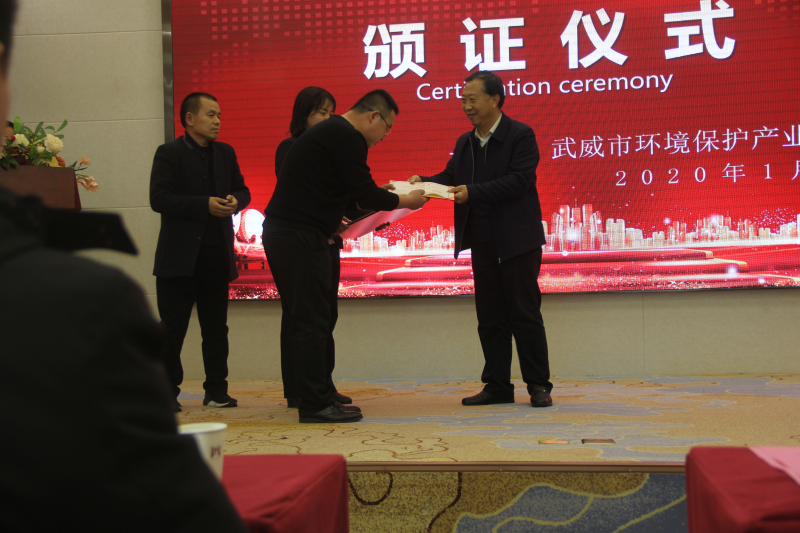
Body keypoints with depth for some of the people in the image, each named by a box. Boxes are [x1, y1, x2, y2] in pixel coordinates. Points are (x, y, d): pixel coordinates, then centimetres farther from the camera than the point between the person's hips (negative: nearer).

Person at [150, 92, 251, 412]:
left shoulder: (225, 153, 13)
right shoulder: (169, 154, -4)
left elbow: (242, 190, 19)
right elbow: (159, 199, -13)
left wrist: (235, 200, -5)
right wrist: (205, 205, -21)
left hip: (218, 254, 5)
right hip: (180, 256, -5)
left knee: (216, 328, 9)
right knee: (172, 328, 0)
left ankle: (217, 391, 18)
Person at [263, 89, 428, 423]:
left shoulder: (329, 131, 21)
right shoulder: (347, 137, -11)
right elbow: (364, 195, -12)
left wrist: (377, 193, 23)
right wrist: (406, 201, 2)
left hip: (280, 232, 11)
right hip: (300, 237, -11)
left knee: (302, 319, 14)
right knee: (312, 322, -7)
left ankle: (309, 396, 20)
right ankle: (315, 405, -3)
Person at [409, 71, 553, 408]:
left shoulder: (520, 136, -6)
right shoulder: (465, 143, 15)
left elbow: (518, 180, -17)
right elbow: (451, 177, 10)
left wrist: (472, 192, -25)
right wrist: (423, 181, -10)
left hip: (516, 240, -6)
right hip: (482, 242, 7)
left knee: (524, 313, -2)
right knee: (490, 315, 8)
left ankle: (539, 386, 6)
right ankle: (498, 386, 16)